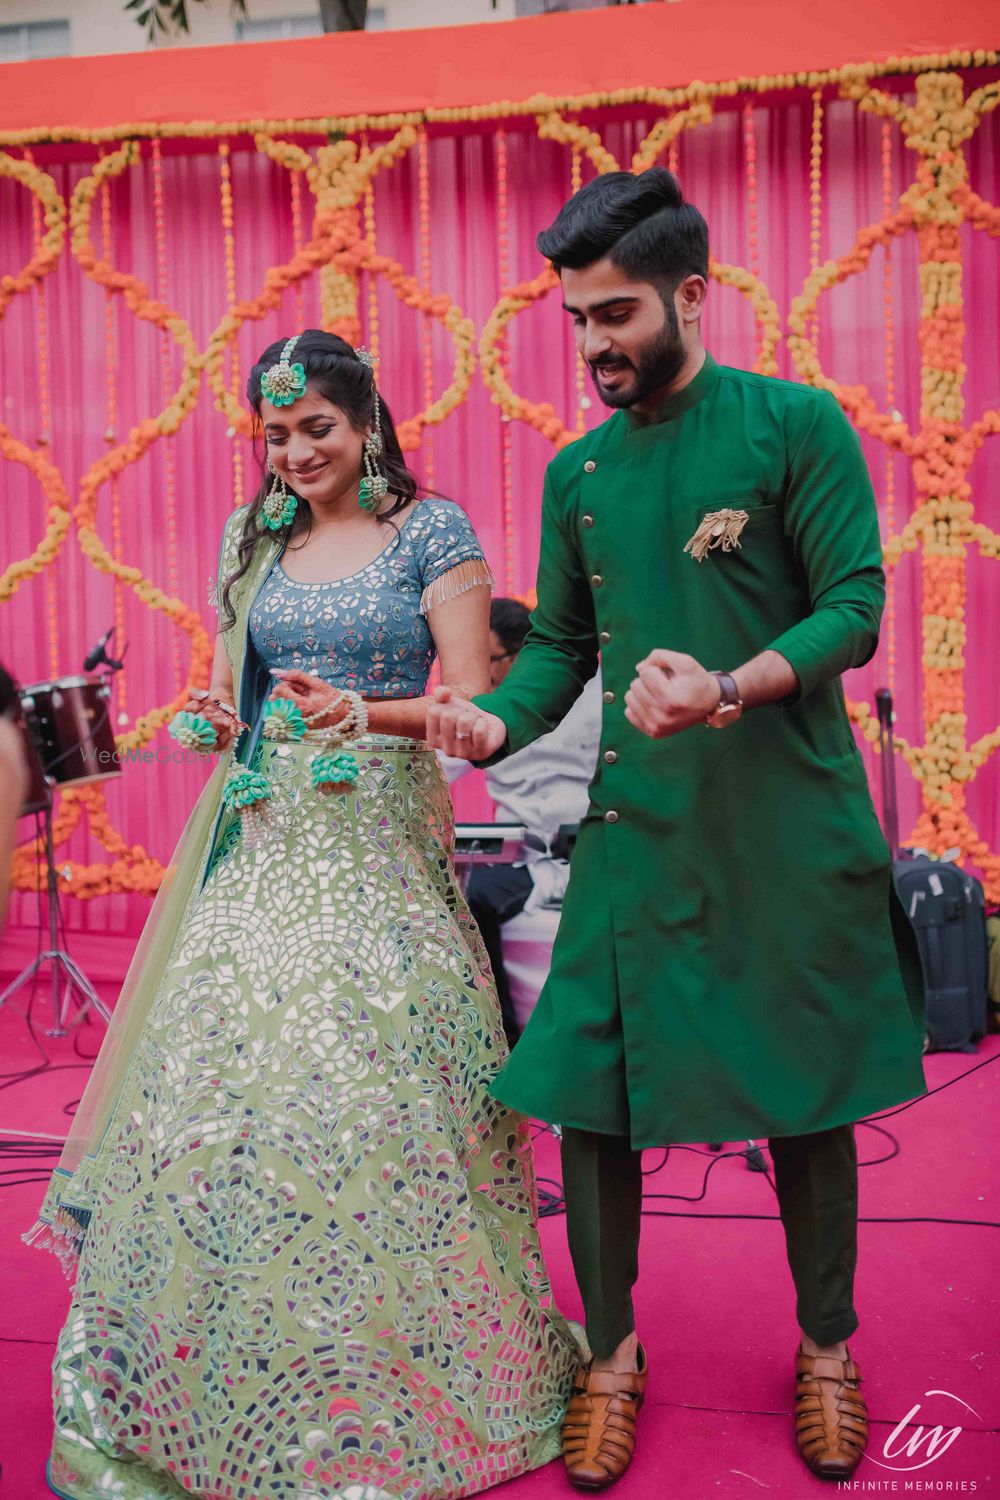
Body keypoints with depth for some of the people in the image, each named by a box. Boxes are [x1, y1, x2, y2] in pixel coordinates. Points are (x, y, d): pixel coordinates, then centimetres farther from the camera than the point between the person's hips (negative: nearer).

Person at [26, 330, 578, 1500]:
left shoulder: (431, 531, 0)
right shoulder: (252, 537, 14)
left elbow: (470, 699, -6)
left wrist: (361, 713, -22)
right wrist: (211, 719, -1)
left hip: (378, 844, -4)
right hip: (263, 844, 4)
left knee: (372, 1089, -4)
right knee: (225, 1077, 1)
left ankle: (387, 1386, 17)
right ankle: (219, 1396, 19)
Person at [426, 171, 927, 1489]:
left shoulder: (795, 424, -3)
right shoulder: (577, 472, 10)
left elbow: (855, 607, -9)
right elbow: (561, 643, 12)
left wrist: (732, 691, -26)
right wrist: (497, 721, -8)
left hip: (790, 832, -3)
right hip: (638, 829, 3)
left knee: (807, 1091, 10)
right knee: (588, 1091, 3)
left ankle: (828, 1346, 34)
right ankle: (613, 1350, 27)